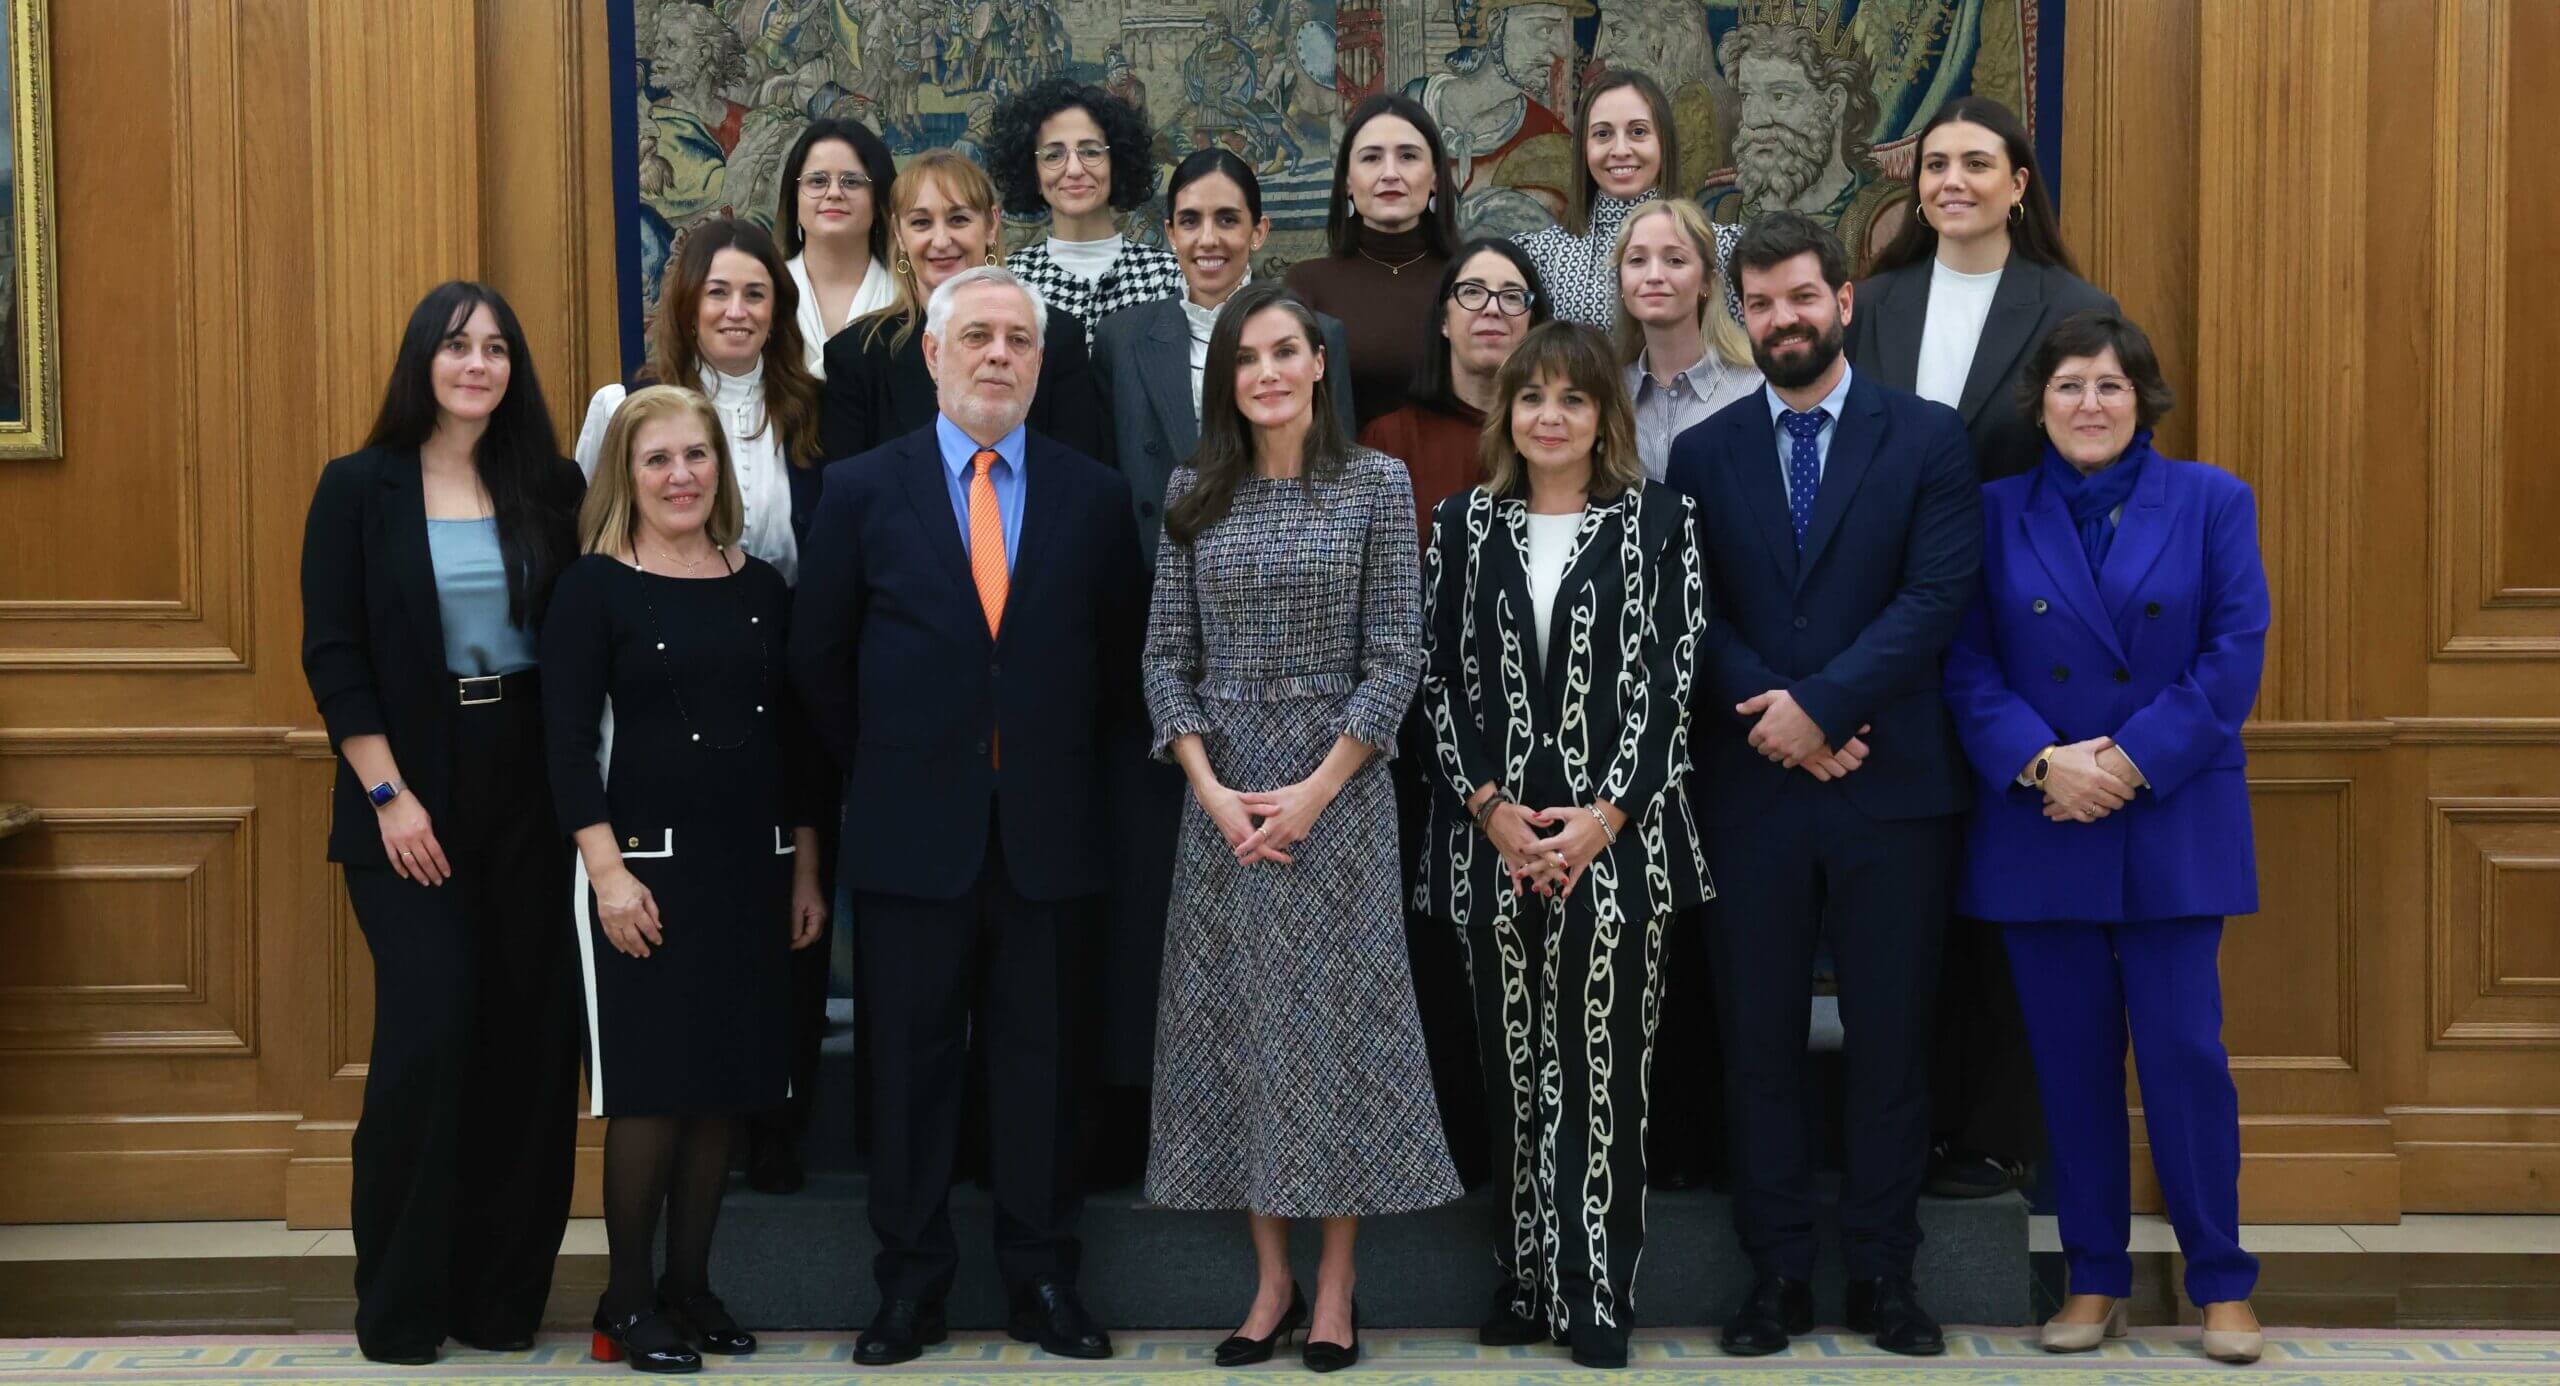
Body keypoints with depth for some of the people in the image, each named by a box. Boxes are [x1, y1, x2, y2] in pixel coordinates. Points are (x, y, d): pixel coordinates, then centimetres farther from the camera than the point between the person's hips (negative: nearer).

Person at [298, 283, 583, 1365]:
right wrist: (389, 796, -10)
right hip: (409, 804, -3)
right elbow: (332, 655, -3)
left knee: (528, 1039, 2)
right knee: (430, 1024, -9)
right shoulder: (359, 488, 0)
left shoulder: (550, 488, 6)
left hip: (528, 798, 3)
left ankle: (500, 1293, 15)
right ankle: (398, 1304, 7)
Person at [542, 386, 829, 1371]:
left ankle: (690, 1284, 19)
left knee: (726, 1084, 8)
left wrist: (806, 870, 11)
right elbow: (568, 741, -7)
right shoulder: (593, 586, -2)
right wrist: (608, 870, -15)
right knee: (650, 1085, -3)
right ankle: (627, 1302, 8)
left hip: (754, 865, 4)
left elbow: (793, 735, 13)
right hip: (649, 861, -4)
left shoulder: (762, 587, 10)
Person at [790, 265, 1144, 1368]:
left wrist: (1069, 768, 7)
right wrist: (880, 775, 4)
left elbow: (1121, 657, 11)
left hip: (1048, 836, 1)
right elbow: (819, 657, 6)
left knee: (1040, 1062, 7)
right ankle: (911, 1284, 16)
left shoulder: (1094, 495, 5)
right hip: (914, 832, -1)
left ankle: (1043, 1278, 18)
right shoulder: (862, 490, 2)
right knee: (911, 1063, 6)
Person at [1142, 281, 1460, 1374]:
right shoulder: (1193, 495, 5)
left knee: (1337, 1020, 1)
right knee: (1235, 1022, 4)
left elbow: (1397, 655, -5)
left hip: (1338, 784, -3)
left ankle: (1336, 1285, 11)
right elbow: (1167, 654, 4)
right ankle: (1270, 1280, 15)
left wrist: (1315, 790, -12)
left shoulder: (1377, 483, -2)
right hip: (1220, 794, 3)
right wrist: (1211, 788, -9)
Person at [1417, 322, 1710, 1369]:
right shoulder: (1464, 523, 10)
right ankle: (1524, 1282, 17)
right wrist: (1490, 807, -6)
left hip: (1619, 839, -2)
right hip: (1492, 838, 2)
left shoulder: (1660, 520, 3)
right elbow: (1441, 679, 6)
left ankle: (1596, 1293, 5)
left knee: (1603, 1069, -3)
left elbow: (1670, 680, -2)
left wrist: (1604, 815, -11)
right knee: (1513, 1066, 7)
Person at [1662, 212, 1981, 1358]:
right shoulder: (1702, 455, 9)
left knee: (1890, 1036, 5)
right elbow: (1694, 619, 2)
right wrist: (1779, 720, -11)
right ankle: (1776, 1271, 15)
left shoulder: (1927, 439, 3)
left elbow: (1935, 598, -7)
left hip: (1891, 787, -1)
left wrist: (1820, 704, -15)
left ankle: (1881, 1272, 15)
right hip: (1750, 790, 2)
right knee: (1758, 1038, 5)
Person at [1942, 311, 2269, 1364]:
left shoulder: (2211, 502, 3)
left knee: (2184, 1051, -4)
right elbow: (1969, 666, 1)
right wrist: (2041, 761, -15)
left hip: (2174, 827, -1)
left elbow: (2234, 655, -4)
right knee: (2072, 1061, 6)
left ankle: (2221, 1281, 11)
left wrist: (2134, 761, -13)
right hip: (2038, 831, 2)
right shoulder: (1995, 513, 6)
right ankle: (2094, 1280, 18)